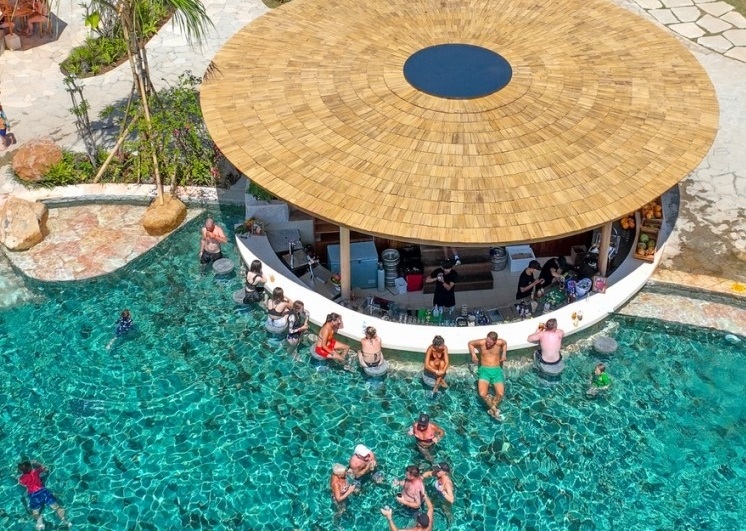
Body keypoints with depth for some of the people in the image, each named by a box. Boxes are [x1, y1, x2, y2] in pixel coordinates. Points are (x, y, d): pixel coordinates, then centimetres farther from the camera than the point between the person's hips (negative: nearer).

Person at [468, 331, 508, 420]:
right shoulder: (481, 342, -8)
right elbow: (470, 343, 11)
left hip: (497, 370, 1)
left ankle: (491, 409, 5)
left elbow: (505, 344, 22)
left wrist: (504, 354, 9)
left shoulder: (500, 342, -4)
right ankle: (494, 409, -3)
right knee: (482, 394, -26)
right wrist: (473, 354, -1)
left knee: (500, 394, -21)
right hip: (484, 370, -1)